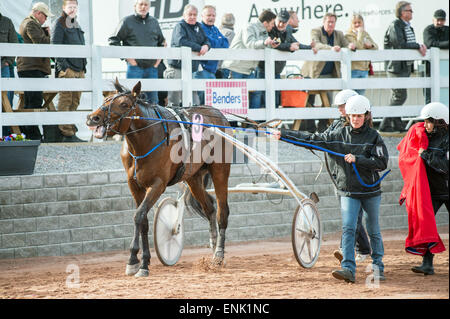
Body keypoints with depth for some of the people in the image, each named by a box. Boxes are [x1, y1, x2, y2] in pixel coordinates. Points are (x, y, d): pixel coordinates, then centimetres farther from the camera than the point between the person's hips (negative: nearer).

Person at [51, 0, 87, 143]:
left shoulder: (76, 25, 21)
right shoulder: (59, 24, -3)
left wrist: (84, 67, 19)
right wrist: (63, 65, -17)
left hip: (79, 69, 8)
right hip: (67, 69, -8)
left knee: (75, 102, 9)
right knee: (66, 101, -8)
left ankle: (71, 132, 13)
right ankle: (66, 133, -9)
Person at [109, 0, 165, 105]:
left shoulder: (154, 22, 13)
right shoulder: (127, 21, -1)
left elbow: (162, 42, 25)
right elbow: (113, 40, -1)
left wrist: (159, 56, 10)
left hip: (152, 67, 4)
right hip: (134, 66, -4)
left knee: (153, 100, 7)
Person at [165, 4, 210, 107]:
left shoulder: (198, 27, 17)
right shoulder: (180, 26, -5)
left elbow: (206, 40, 16)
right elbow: (181, 42, -21)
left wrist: (206, 46, -9)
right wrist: (199, 48, -18)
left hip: (193, 70, 7)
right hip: (177, 68, -7)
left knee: (194, 104, 5)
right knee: (174, 104, -6)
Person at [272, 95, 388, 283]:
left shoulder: (373, 136, -3)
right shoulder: (339, 135, 3)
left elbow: (382, 162, -11)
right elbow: (312, 139, 1)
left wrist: (357, 159, -20)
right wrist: (284, 134, -5)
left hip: (371, 191, -1)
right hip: (348, 191, 1)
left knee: (373, 231, 8)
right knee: (348, 229, -11)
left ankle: (378, 267, 20)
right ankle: (348, 269, -17)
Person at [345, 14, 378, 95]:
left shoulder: (366, 34, 15)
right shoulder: (348, 36, -6)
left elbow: (376, 47, 15)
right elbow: (358, 47, -19)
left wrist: (370, 45, -7)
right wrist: (360, 33, -15)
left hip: (364, 69, 7)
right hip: (354, 70, -7)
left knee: (361, 94, 9)